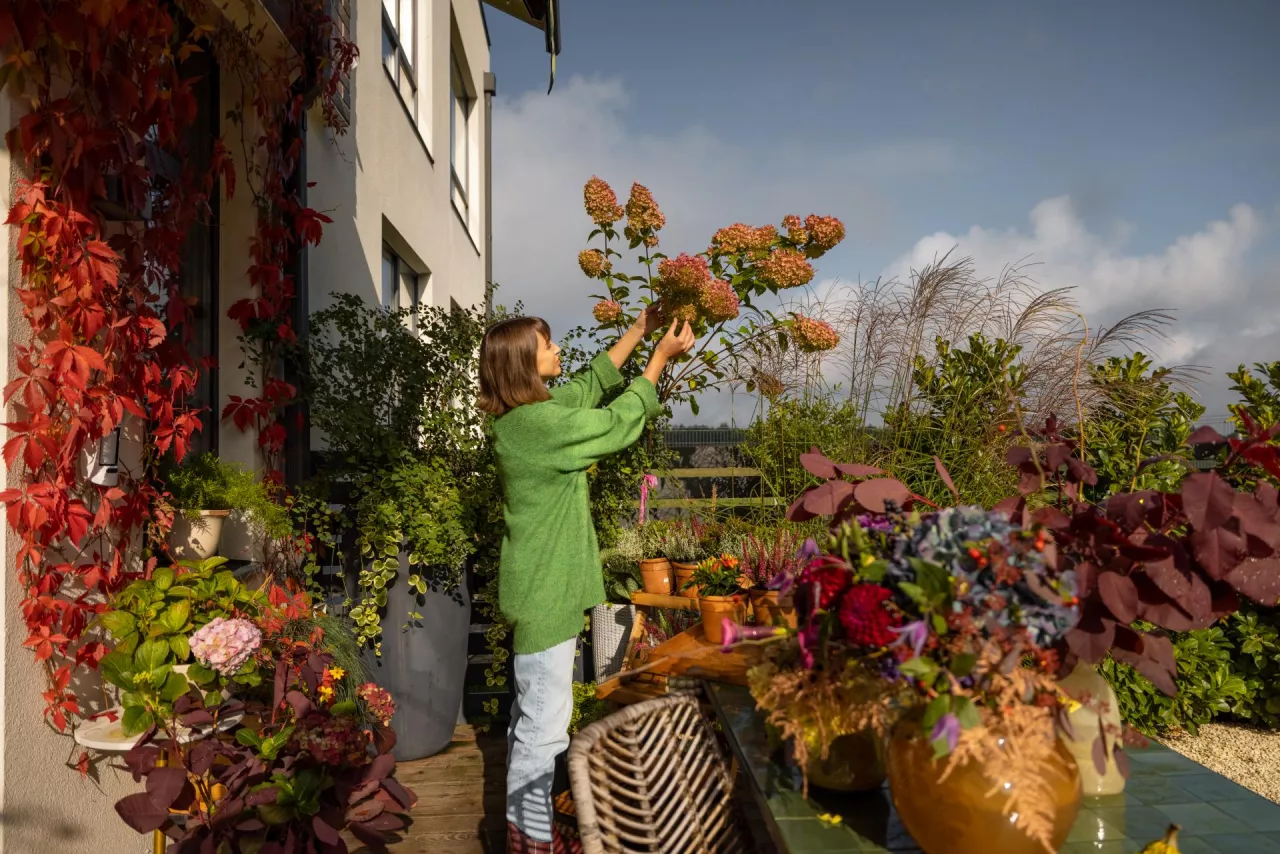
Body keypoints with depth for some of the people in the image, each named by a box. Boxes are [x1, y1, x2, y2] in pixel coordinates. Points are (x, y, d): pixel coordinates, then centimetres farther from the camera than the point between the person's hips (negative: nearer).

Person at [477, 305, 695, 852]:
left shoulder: (526, 415, 7)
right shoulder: (537, 423, -23)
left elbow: (591, 385, 18)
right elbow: (619, 421, -13)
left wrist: (639, 331, 17)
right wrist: (662, 355, -3)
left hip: (542, 586, 11)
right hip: (546, 591, -11)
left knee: (532, 713, 20)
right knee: (545, 722, 1)